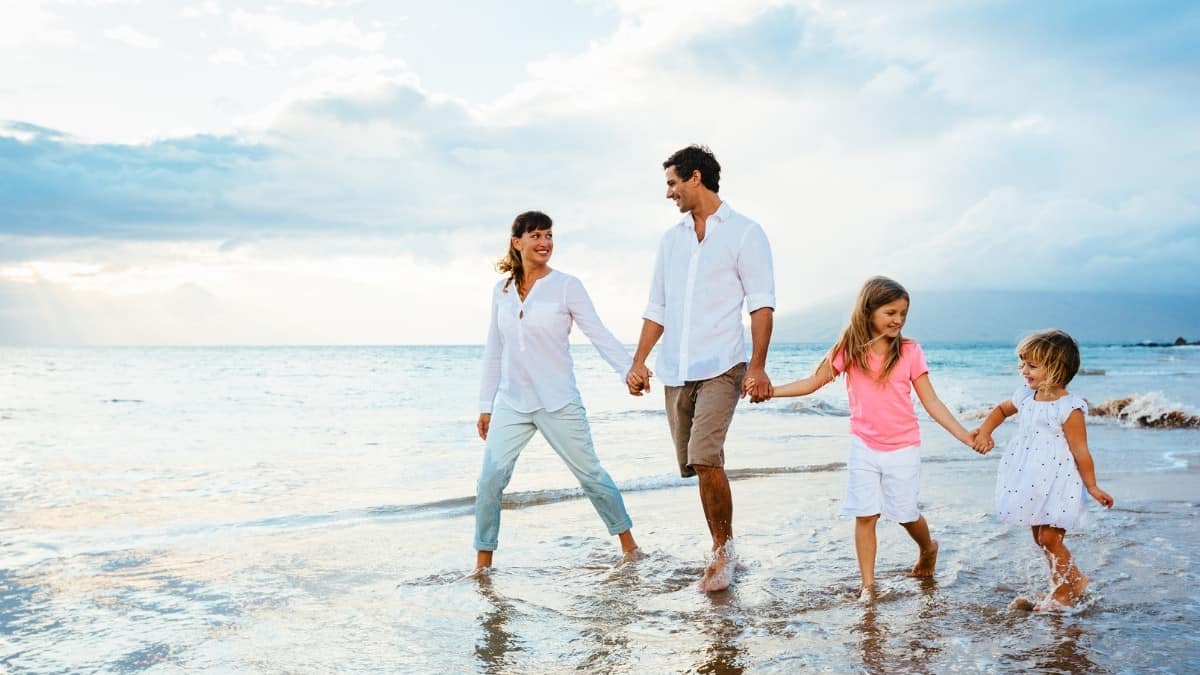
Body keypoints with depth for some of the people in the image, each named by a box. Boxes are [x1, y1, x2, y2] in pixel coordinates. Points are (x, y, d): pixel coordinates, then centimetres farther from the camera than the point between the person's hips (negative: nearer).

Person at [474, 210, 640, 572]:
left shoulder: (566, 286, -4)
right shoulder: (501, 291, 7)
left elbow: (599, 334, -9)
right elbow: (494, 351, 11)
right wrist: (485, 405, 11)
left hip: (558, 403, -3)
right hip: (511, 404, 3)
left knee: (590, 473, 6)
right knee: (490, 479, -3)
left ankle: (627, 542, 24)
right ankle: (483, 560, 11)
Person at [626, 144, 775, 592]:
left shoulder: (744, 233, 0)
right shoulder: (671, 239, 17)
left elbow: (761, 304, -6)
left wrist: (758, 367, -15)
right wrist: (639, 362, 9)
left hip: (720, 366, -6)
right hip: (675, 371, 6)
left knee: (705, 458, -18)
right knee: (694, 463, 8)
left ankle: (723, 551, -1)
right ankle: (722, 550, 21)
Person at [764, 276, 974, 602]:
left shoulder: (910, 352, -7)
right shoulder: (849, 350, -5)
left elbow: (931, 402, -4)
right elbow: (813, 382, -2)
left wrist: (966, 436, -10)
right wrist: (770, 390, -13)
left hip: (903, 447, -1)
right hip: (864, 446, 1)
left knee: (905, 514, 8)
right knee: (865, 514, 2)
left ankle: (928, 548, 41)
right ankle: (868, 584, 12)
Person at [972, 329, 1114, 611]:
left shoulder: (1069, 408, -18)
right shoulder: (1026, 397, 3)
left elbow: (1081, 451, -15)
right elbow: (1001, 410, 24)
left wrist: (1093, 487, -10)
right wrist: (984, 432, 8)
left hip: (1058, 483, -8)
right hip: (1033, 483, 8)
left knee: (1049, 539, -4)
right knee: (1039, 537, 15)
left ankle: (1066, 590, 19)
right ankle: (1073, 580, 34)